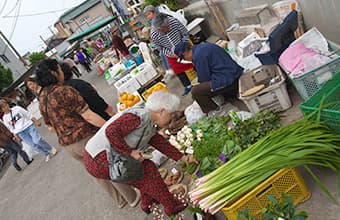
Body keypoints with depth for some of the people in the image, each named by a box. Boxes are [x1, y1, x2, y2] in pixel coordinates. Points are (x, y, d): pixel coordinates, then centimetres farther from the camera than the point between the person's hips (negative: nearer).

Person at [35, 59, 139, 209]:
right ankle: (132, 197, 30)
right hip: (87, 139, -7)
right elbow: (89, 116, -22)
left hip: (67, 146, 8)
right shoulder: (65, 91, -19)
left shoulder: (41, 99, 6)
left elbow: (50, 127, 14)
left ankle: (119, 200, 40)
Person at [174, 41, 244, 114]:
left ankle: (214, 112, 3)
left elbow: (204, 79, -8)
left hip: (227, 80, -10)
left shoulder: (197, 55, -15)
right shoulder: (204, 45, 14)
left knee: (195, 91, -8)